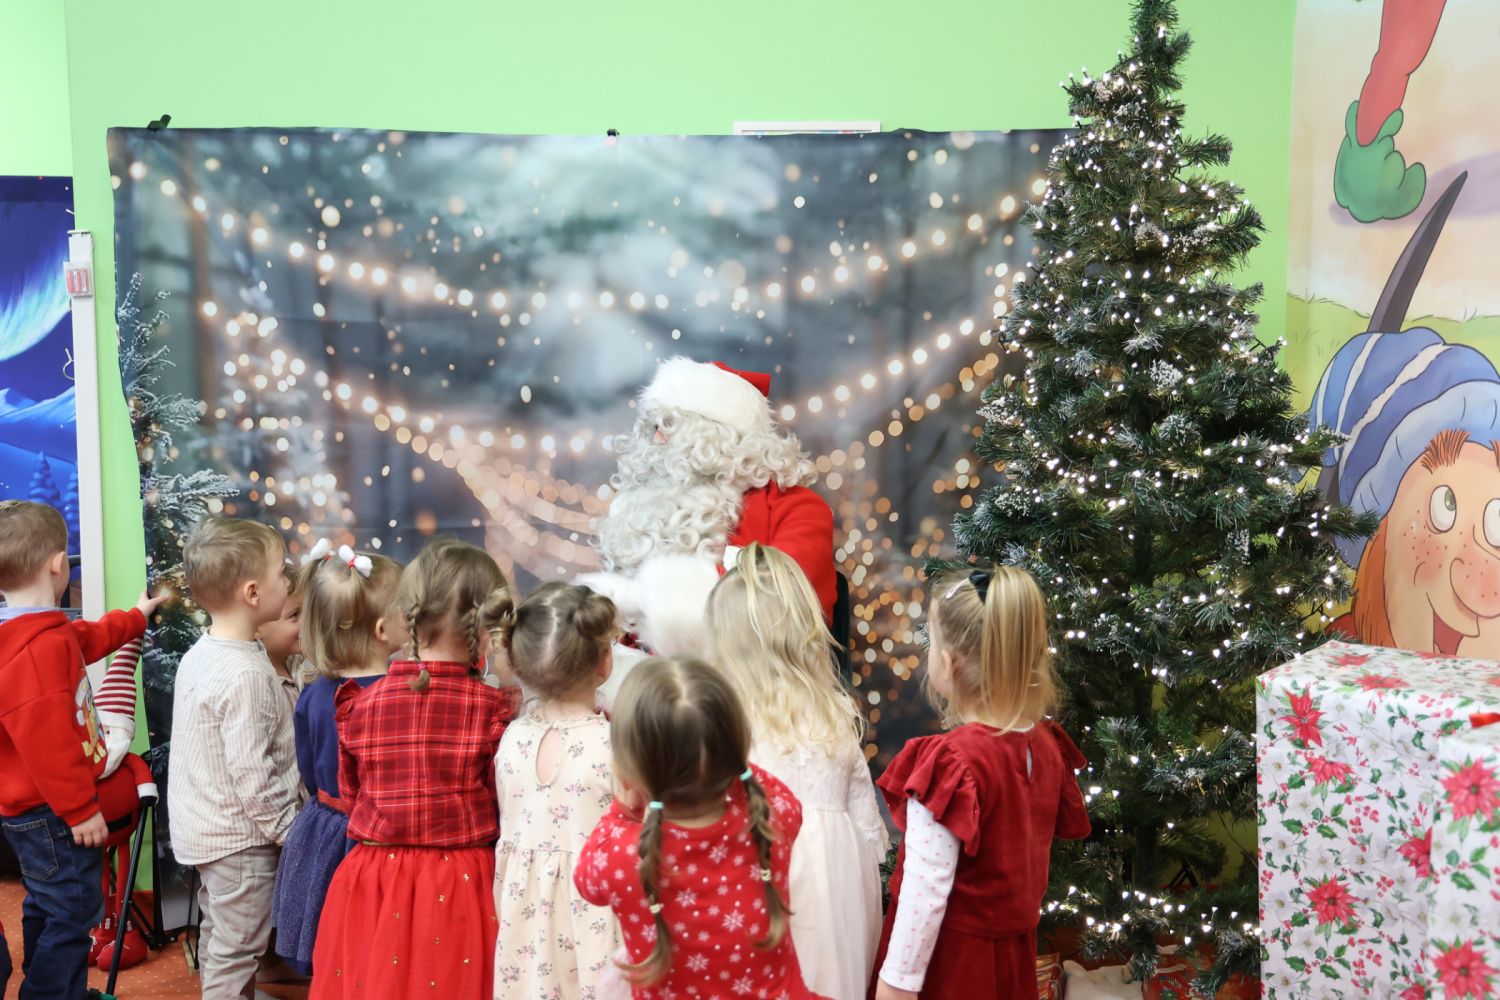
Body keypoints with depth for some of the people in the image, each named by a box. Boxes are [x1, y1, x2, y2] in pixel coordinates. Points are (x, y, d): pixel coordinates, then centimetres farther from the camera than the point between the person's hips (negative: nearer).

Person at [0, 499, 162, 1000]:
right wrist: (80, 809, -23)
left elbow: (87, 638, 32)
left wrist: (135, 617, 46)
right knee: (74, 913, -3)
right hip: (50, 813, -11)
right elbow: (46, 740, -29)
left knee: (47, 909, 22)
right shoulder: (40, 646, -26)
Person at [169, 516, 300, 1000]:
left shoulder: (199, 654, 3)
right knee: (237, 955, 3)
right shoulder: (247, 675, -26)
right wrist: (287, 829, -15)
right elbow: (250, 774, -25)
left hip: (201, 828, 9)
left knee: (217, 941, 23)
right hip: (239, 837, -9)